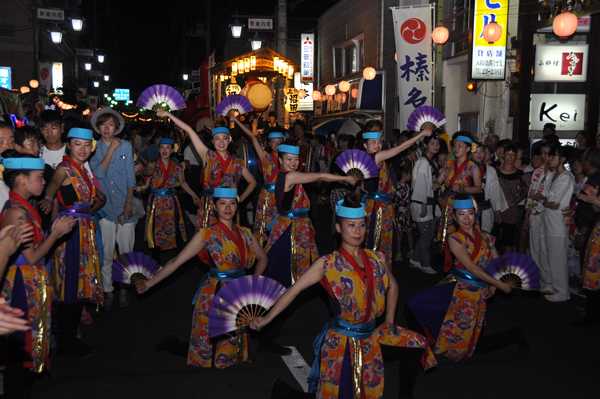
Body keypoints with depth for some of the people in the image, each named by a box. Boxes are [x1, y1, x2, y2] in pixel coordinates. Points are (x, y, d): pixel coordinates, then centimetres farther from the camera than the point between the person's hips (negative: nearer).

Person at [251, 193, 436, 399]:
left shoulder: (375, 259, 3)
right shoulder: (328, 264, -10)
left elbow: (392, 286, 20)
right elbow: (294, 290, -13)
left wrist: (389, 322, 14)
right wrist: (267, 318, -21)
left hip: (371, 337, 5)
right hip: (342, 341, -5)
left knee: (414, 345, -2)